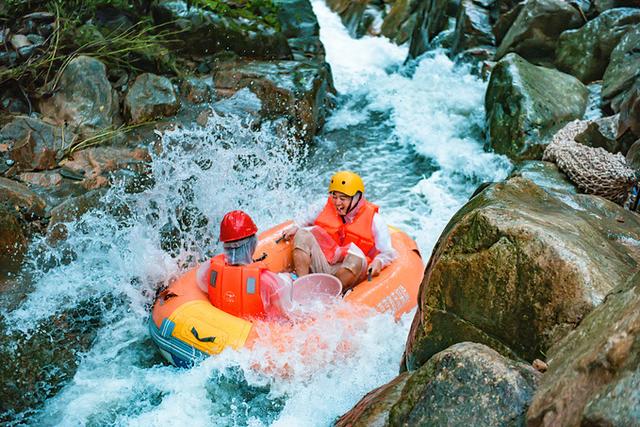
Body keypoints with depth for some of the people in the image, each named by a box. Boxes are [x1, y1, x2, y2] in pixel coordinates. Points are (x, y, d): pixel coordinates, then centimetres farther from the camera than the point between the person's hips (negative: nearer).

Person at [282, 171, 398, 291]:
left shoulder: (373, 219, -3)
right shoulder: (326, 208, 7)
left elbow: (388, 252, -6)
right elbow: (306, 219, 26)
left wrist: (378, 262, -26)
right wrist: (295, 227, 6)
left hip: (350, 271, -4)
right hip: (321, 265, 4)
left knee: (356, 258, -37)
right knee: (302, 235, -16)